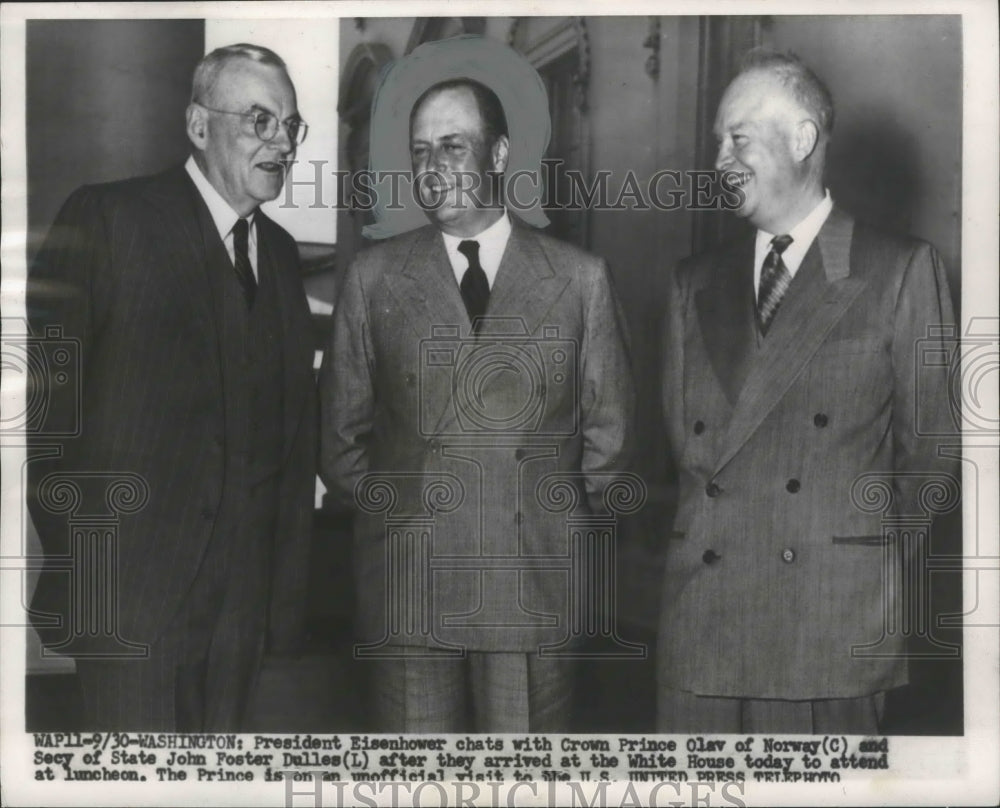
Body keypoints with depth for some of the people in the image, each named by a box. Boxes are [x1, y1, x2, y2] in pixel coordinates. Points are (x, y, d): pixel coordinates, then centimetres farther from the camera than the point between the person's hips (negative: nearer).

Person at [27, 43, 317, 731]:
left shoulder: (280, 254, 14)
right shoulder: (108, 219, -5)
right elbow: (44, 387, -8)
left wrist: (289, 583, 12)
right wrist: (71, 541, -9)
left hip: (245, 595, 6)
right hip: (130, 583, -5)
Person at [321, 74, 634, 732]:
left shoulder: (580, 277, 6)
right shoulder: (375, 277, 8)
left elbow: (609, 432, 10)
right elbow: (341, 433, 11)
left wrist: (566, 526, 7)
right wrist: (390, 512, 5)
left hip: (536, 581, 0)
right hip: (407, 580, 1)